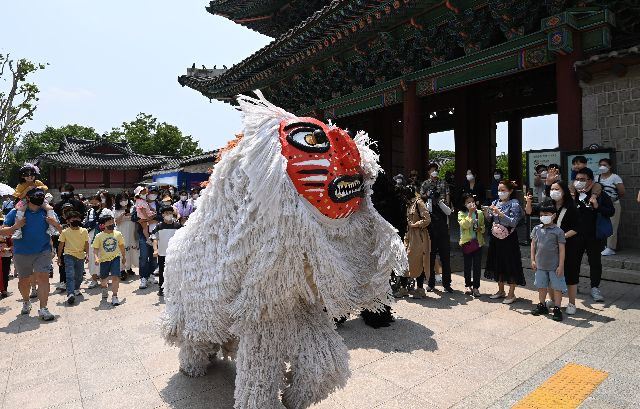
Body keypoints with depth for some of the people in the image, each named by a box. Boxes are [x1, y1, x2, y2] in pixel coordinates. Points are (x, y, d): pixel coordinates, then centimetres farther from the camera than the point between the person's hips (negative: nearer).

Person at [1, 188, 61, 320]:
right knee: (23, 281, 13)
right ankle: (26, 302, 41)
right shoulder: (16, 212, 0)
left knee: (43, 278, -11)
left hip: (43, 252, -1)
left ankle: (43, 309, -4)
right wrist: (15, 227, -16)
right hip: (21, 253, 1)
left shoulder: (48, 212, 3)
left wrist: (56, 224, -14)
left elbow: (61, 231, 8)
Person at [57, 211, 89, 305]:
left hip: (80, 255, 3)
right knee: (70, 275, -13)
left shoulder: (84, 231, 1)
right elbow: (61, 245, 3)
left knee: (79, 275, 14)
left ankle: (76, 289, 38)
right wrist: (59, 257, 5)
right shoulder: (65, 232, -3)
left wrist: (87, 254, -4)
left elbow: (86, 243, 5)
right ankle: (70, 294, -18)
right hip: (69, 255, -3)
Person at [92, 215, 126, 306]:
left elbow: (121, 246, 12)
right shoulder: (99, 236, -8)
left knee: (115, 277, -15)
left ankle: (114, 296, -6)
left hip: (115, 258, 0)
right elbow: (95, 249, -7)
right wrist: (96, 258, -25)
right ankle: (104, 288, 51)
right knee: (103, 278, 17)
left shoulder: (118, 234, -2)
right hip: (104, 259, 0)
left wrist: (124, 257, 20)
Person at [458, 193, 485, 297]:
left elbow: (483, 227, 13)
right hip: (466, 242, -1)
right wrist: (470, 212, -18)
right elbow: (465, 225, -17)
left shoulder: (480, 213, 6)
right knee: (467, 265, 9)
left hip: (478, 242, 2)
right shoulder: (461, 213, -1)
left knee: (477, 265, 2)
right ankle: (468, 285, 23)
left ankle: (476, 287, 11)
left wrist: (480, 228, -10)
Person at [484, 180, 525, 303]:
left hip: (508, 239, -6)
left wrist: (499, 213, -28)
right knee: (498, 264, 14)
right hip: (496, 238, 6)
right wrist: (486, 212, -9)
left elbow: (513, 222, -19)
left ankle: (511, 294, 16)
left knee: (510, 265, 2)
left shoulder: (514, 204, -10)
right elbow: (490, 220, 10)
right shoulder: (495, 202, 6)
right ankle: (501, 291, 30)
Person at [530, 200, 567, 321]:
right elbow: (533, 245, 7)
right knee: (541, 286, 16)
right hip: (540, 265, 4)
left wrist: (561, 266, -11)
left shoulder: (558, 231, -11)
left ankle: (557, 309, 16)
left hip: (554, 266, -4)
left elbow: (562, 249, -10)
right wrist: (533, 260, 4)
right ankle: (542, 305, 30)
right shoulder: (537, 229, 1)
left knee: (557, 287, 5)